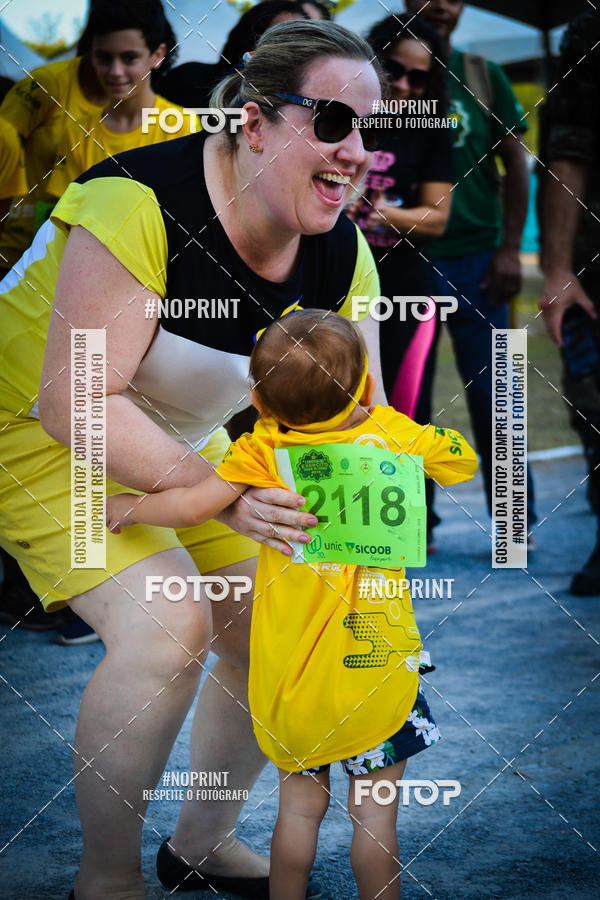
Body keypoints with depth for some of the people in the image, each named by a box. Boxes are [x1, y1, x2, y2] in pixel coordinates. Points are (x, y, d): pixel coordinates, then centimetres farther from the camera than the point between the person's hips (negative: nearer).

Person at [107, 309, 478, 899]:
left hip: (289, 672, 1)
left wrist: (127, 508, 2)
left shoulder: (263, 449, -13)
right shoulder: (394, 435, -9)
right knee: (374, 816, 9)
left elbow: (193, 506, -17)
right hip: (376, 668, 0)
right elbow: (465, 459, 8)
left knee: (299, 809, 16)